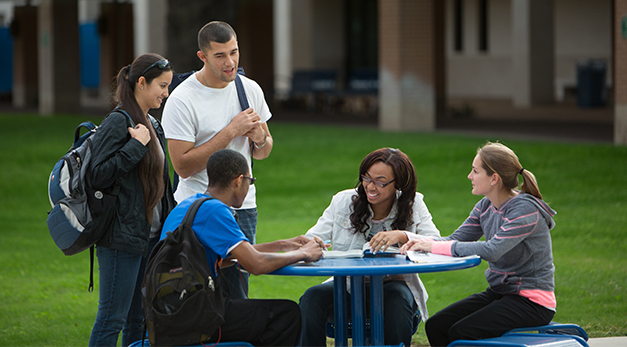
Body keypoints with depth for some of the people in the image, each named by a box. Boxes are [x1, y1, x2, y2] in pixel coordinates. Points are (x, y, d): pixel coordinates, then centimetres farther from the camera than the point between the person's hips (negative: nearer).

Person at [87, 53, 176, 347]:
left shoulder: (152, 124, 15)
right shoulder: (117, 123, -13)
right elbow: (98, 176, -20)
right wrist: (136, 145, -20)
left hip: (149, 235, 9)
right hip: (122, 237, -9)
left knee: (138, 318, 12)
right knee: (113, 318, -6)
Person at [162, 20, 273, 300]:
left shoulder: (250, 90, 7)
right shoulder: (182, 100, -11)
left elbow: (263, 153, 18)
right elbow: (183, 166, -17)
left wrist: (259, 138, -7)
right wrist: (231, 131, -18)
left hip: (242, 206, 5)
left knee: (236, 296, 4)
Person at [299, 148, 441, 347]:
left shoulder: (413, 205, -1)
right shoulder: (343, 201, 3)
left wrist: (402, 236, -30)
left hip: (394, 283, -2)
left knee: (397, 299, -36)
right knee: (313, 297, -27)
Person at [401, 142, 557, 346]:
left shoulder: (526, 210, -20)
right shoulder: (485, 207, 8)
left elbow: (492, 250, -32)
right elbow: (457, 239, 5)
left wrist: (436, 246, -27)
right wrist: (423, 243, -17)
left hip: (531, 301, -9)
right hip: (498, 292, 9)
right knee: (436, 326, -6)